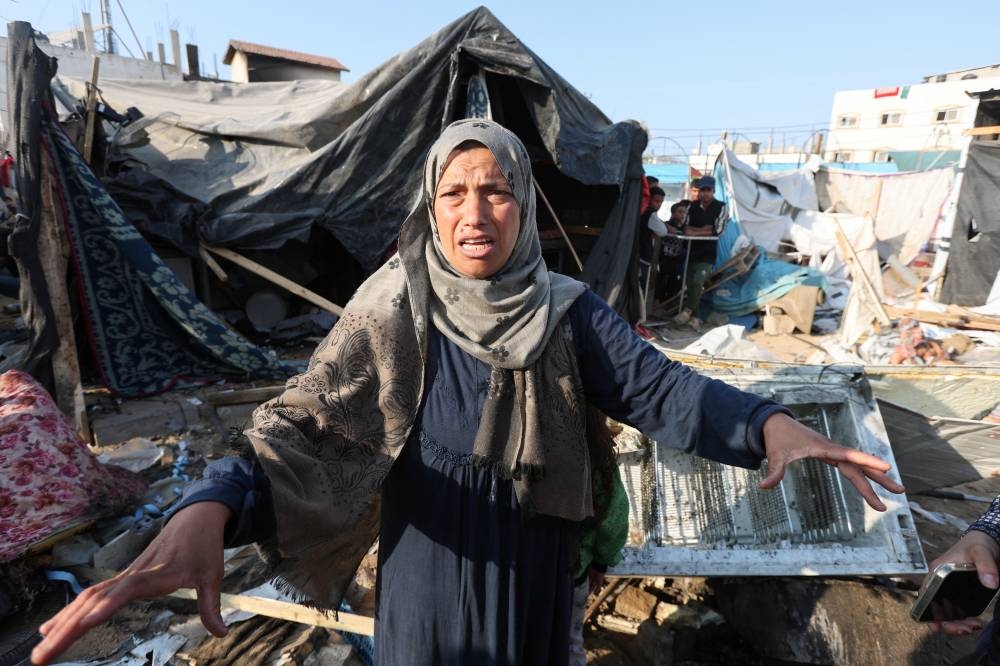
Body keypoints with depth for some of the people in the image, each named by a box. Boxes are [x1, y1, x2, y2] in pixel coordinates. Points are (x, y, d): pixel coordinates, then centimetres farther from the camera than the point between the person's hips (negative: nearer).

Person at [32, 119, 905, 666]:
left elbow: (656, 386, -16)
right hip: (431, 573, -1)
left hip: (535, 570, 2)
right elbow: (305, 420, -23)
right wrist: (208, 511, -39)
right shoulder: (393, 309, -16)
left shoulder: (568, 311, -10)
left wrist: (766, 422, -33)